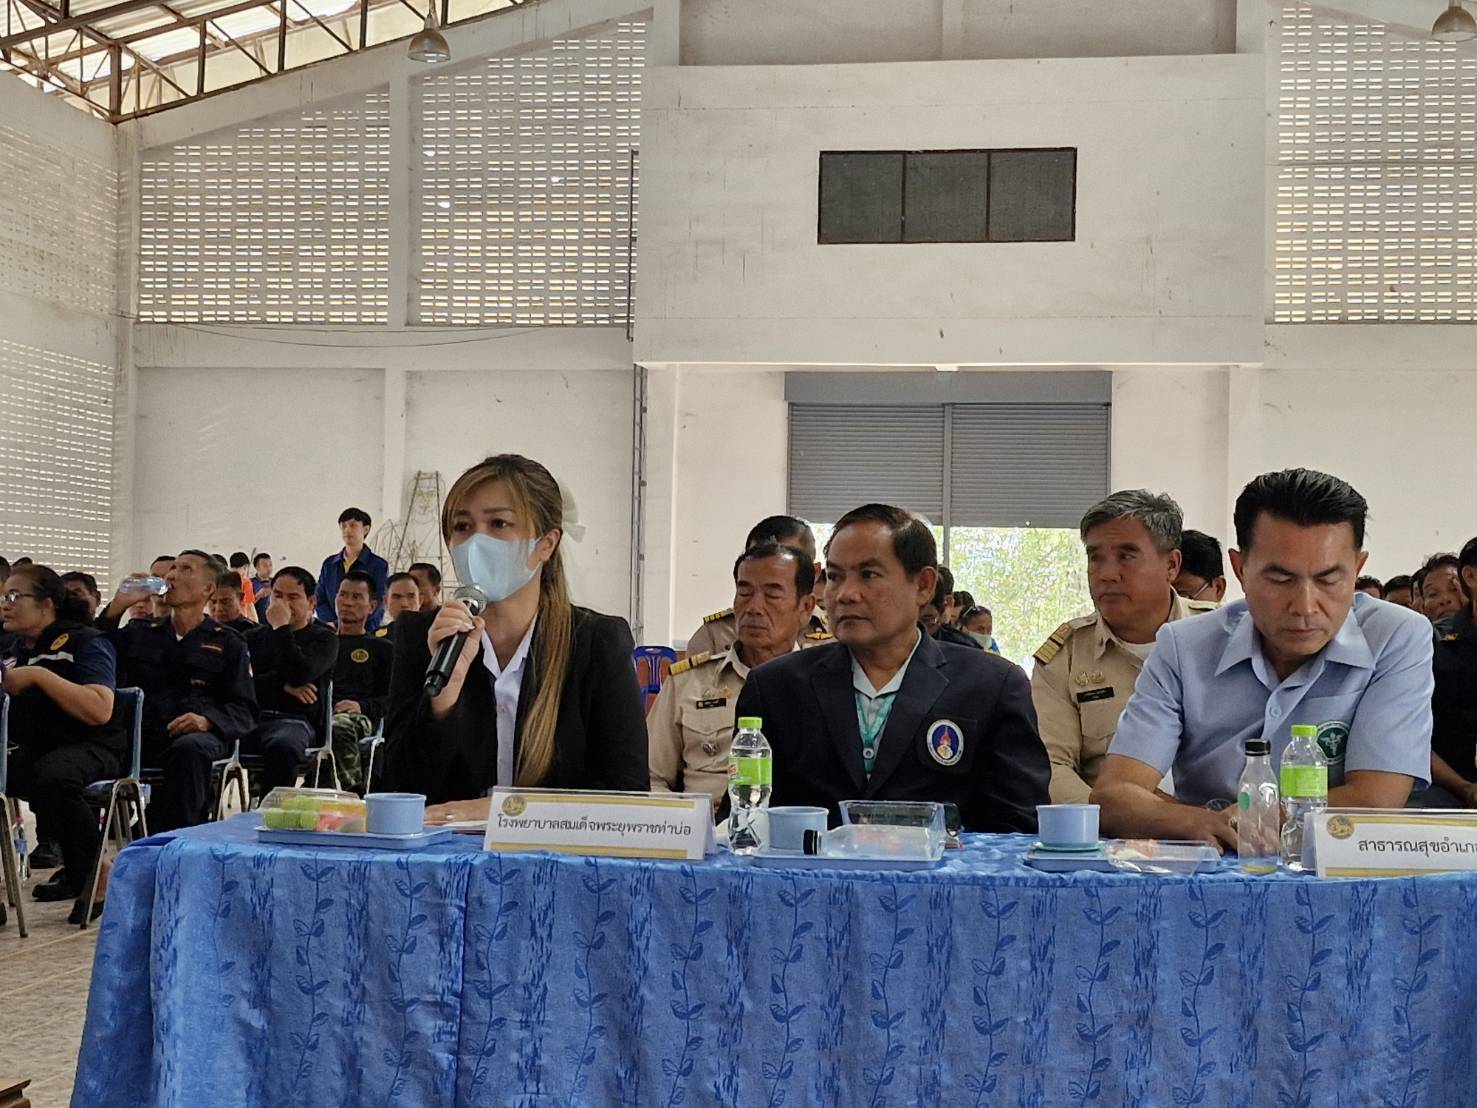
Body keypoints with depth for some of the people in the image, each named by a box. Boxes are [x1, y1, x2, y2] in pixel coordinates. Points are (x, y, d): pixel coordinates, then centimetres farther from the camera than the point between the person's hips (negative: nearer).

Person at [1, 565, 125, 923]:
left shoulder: (85, 642, -5)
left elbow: (100, 711, -21)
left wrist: (38, 676, -21)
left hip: (90, 748, -6)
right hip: (30, 751, 7)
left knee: (54, 777, -39)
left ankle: (90, 872, -15)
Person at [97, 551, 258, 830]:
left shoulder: (227, 644, 18)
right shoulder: (139, 632, 27)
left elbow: (244, 711, 7)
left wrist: (207, 720, -13)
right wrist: (117, 606, 5)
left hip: (198, 736, -2)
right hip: (138, 732, 2)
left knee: (190, 748, -39)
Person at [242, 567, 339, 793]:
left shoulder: (323, 638, 14)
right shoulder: (256, 637, 26)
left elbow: (300, 674, -7)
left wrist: (281, 628, -2)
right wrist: (283, 685, -3)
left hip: (294, 719, -3)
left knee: (281, 746, -40)